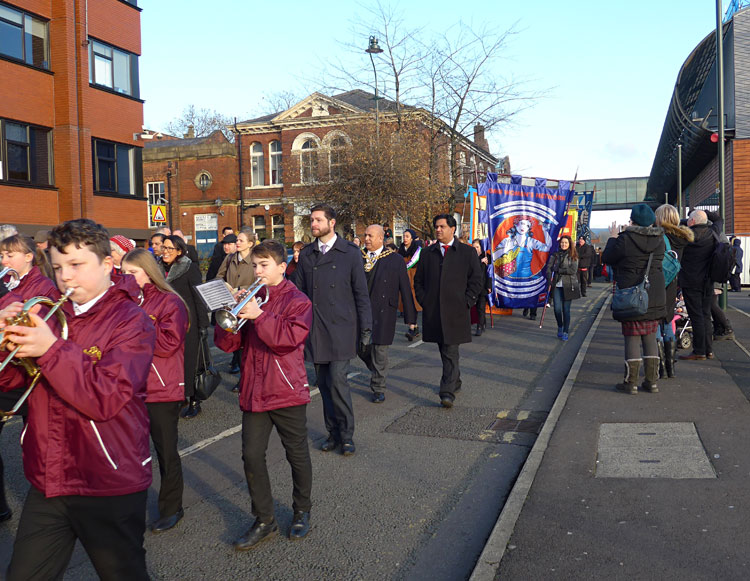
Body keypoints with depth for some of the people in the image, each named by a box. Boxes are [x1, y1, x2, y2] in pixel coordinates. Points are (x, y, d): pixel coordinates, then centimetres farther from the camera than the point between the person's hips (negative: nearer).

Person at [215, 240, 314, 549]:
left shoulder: (297, 301, -5)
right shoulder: (250, 299, 10)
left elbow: (289, 338, -21)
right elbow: (227, 343, 4)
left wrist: (258, 316, -24)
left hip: (287, 392, -4)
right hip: (253, 392, 5)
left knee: (297, 455, 10)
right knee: (252, 456, 5)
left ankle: (302, 512, 30)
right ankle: (264, 520, 20)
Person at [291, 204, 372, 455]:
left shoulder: (350, 253, 0)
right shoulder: (306, 254, 10)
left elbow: (361, 293, 0)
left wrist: (365, 328, -3)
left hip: (341, 328, -4)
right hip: (315, 329, 4)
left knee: (337, 381, -9)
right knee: (324, 384, 9)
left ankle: (346, 435, 7)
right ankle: (333, 433, 22)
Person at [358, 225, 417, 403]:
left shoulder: (395, 260, -2)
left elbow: (405, 289, 0)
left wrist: (410, 318, -1)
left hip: (382, 313, -3)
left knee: (379, 350, 0)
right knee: (360, 347, 7)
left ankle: (378, 388, 15)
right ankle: (377, 371, 38)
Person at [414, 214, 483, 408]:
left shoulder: (467, 252, 3)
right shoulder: (427, 253, 12)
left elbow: (476, 280, 3)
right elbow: (418, 280, 16)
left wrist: (466, 303, -6)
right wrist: (424, 301, 3)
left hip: (456, 310, -4)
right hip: (433, 311, 4)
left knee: (451, 352, -9)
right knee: (445, 351, 13)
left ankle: (447, 392, -12)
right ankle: (455, 382, 31)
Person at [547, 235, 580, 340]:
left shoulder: (573, 256, 2)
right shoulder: (555, 255, 8)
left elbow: (573, 270, -10)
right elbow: (549, 268, 1)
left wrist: (558, 270, -10)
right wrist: (549, 282, -10)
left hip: (568, 286, -2)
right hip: (556, 285, 2)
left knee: (566, 309, 0)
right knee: (557, 309, -3)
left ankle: (565, 332, 10)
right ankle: (560, 327, 23)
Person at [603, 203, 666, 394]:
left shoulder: (626, 239, -13)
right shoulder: (659, 240, 2)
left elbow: (607, 257, -2)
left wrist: (612, 238, 14)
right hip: (655, 297, 5)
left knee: (632, 338, 1)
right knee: (650, 338, 12)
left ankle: (631, 382, 5)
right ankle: (652, 381, 16)